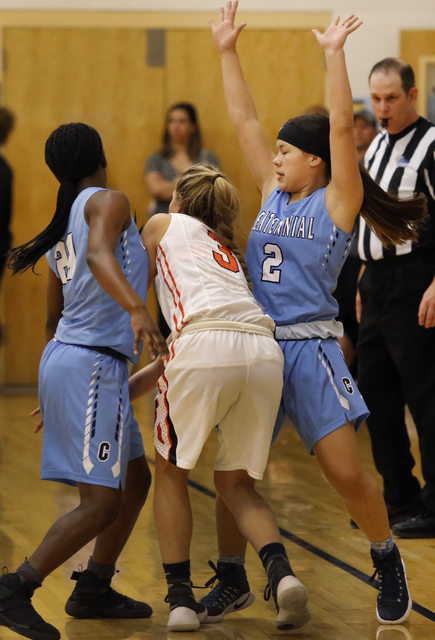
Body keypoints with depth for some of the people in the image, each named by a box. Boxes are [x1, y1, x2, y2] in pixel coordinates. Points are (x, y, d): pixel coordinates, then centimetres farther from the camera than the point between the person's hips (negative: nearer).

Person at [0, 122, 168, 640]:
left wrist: (58, 388, 38)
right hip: (91, 365, -9)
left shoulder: (62, 230, 19)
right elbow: (99, 255, -27)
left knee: (135, 480, 19)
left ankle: (93, 591, 24)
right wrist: (137, 308, -42)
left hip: (65, 358, 10)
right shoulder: (109, 201, -5)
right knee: (102, 502, -11)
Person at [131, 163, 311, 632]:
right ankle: (281, 573, -9)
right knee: (236, 484, 17)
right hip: (264, 351, 5)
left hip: (207, 348, -5)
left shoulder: (164, 225, 23)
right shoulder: (228, 251, 36)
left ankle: (180, 597, 10)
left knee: (170, 472, 17)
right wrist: (135, 383, 44)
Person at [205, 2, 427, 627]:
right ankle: (231, 576, 18)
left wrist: (334, 54, -17)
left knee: (347, 474, -7)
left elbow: (342, 128, -15)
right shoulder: (274, 195, 12)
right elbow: (244, 121, 13)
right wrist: (227, 52, 11)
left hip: (310, 350, -6)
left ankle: (388, 562, 16)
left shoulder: (336, 202, -3)